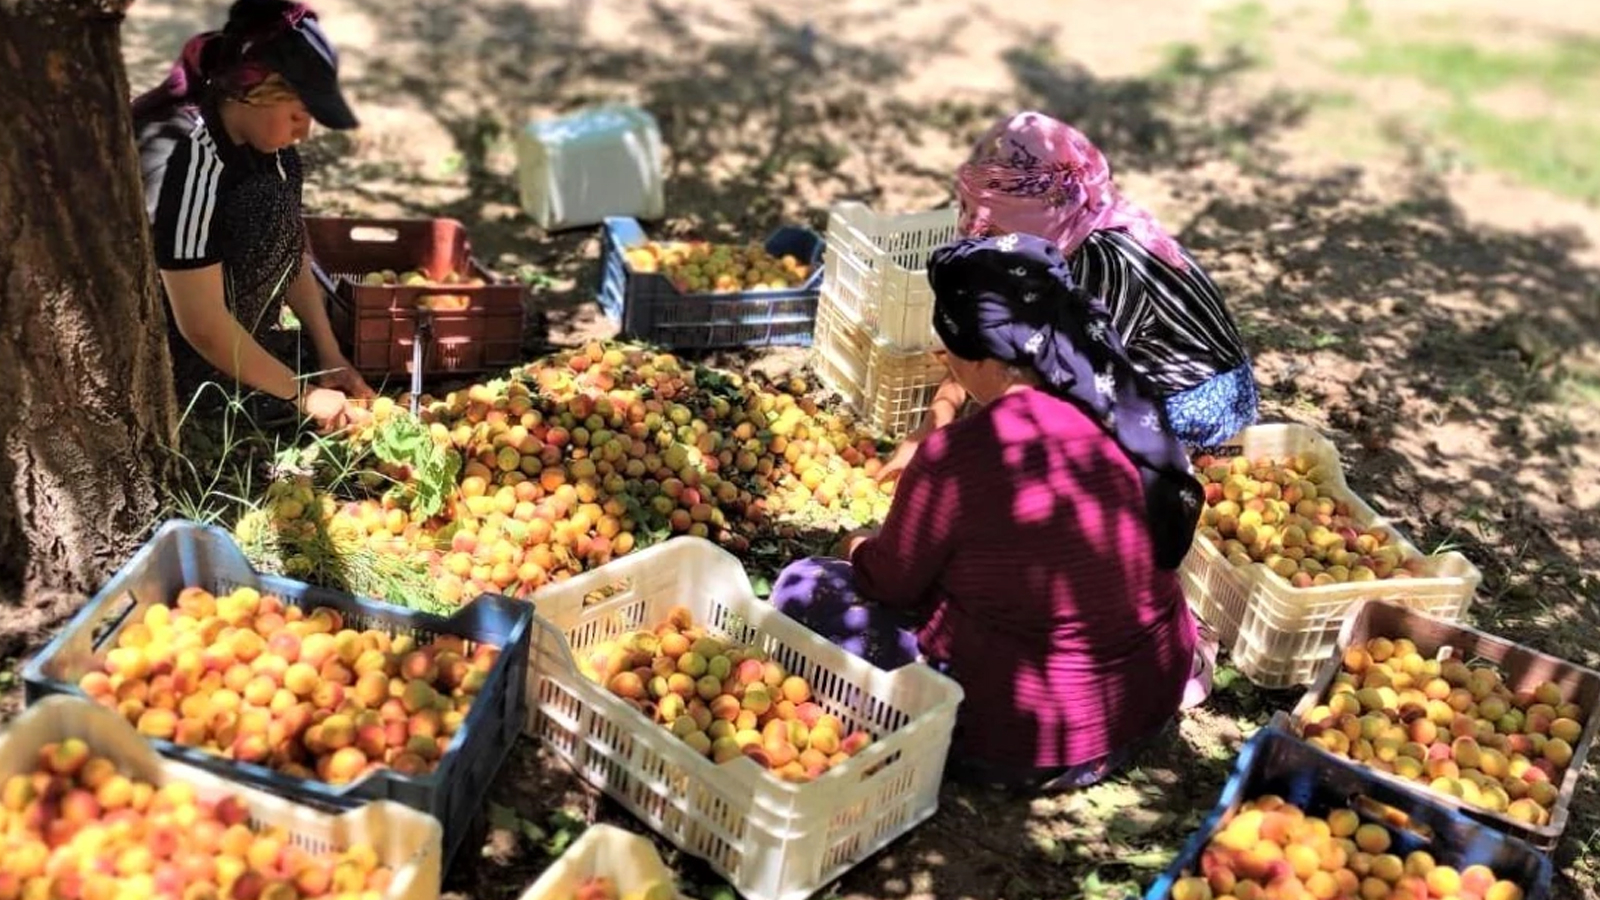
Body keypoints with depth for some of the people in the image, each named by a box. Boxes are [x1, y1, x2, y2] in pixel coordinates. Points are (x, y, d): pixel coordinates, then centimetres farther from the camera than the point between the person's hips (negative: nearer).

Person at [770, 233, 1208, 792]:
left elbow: (890, 584, -9)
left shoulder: (956, 458, -26)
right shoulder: (1125, 407, -7)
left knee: (804, 588, 1)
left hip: (1034, 741, -7)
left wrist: (858, 549, 16)